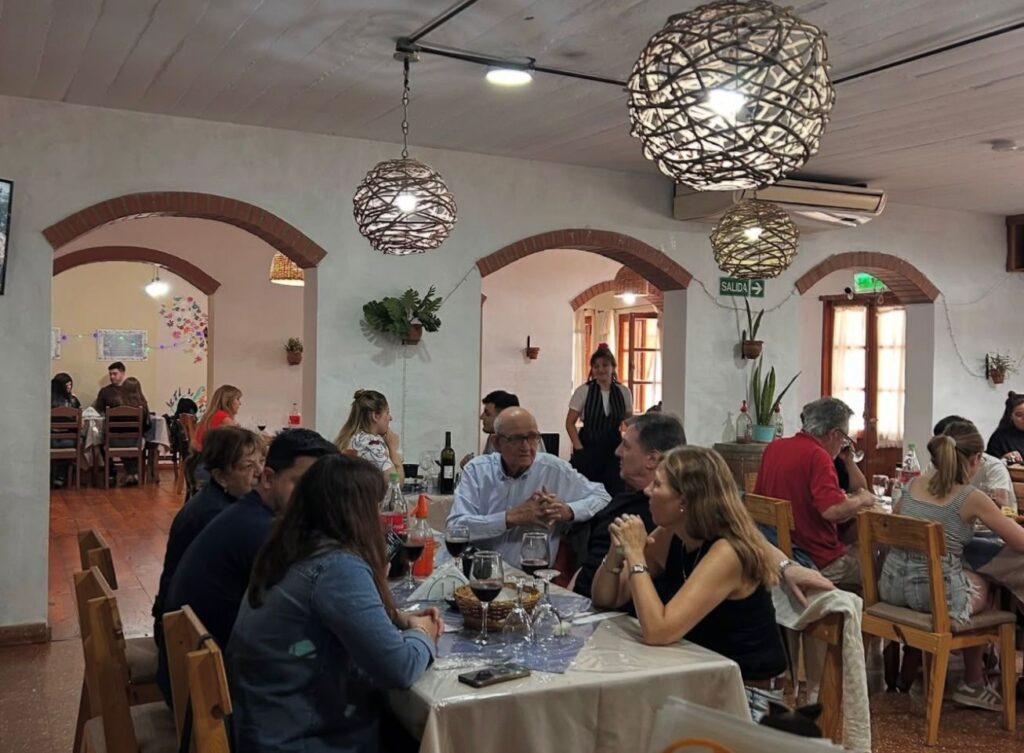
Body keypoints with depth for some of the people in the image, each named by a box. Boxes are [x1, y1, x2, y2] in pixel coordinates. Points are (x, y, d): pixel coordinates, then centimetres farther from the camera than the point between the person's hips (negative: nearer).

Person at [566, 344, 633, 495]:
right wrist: (579, 448, -7)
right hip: (588, 447, -2)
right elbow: (570, 423, 0)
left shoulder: (623, 392, 3)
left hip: (613, 449, 2)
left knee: (615, 490, -7)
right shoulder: (583, 391, -4)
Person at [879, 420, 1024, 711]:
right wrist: (1001, 518, 17)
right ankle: (973, 684, 39)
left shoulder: (913, 484, 5)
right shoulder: (972, 499, -10)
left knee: (969, 579, 31)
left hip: (893, 586, 5)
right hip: (936, 594, -5)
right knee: (983, 586, 28)